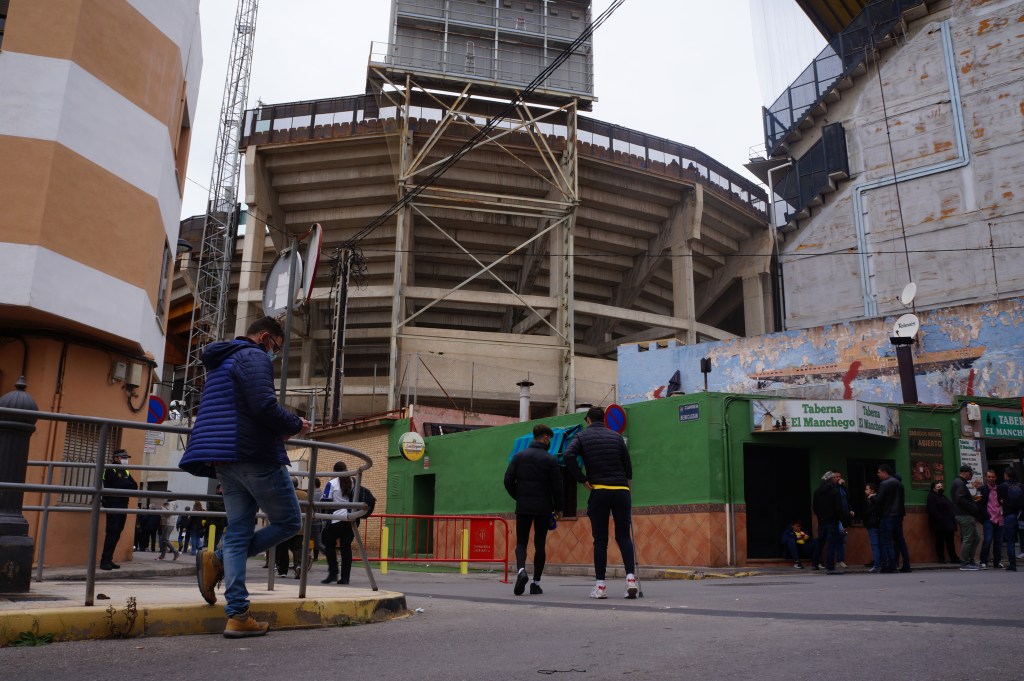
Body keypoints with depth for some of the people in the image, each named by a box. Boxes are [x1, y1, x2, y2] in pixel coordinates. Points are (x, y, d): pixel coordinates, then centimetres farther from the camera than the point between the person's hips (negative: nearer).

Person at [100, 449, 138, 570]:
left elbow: (135, 486, 5)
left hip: (123, 505, 7)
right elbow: (119, 484, -20)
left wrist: (124, 485, -11)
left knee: (117, 534, 6)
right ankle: (105, 561, -10)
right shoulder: (110, 470, -4)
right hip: (113, 505, -7)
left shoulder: (126, 472, 18)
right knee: (112, 533, -11)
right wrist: (128, 484, -4)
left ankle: (109, 560, 10)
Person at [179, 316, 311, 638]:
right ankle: (217, 560, -6)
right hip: (256, 455, -9)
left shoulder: (220, 363, 23)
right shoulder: (255, 358, -8)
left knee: (238, 531, 7)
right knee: (289, 522, 3)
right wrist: (295, 425, -4)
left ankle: (237, 616, 1)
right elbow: (265, 406, -22)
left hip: (225, 460, 9)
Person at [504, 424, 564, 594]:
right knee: (540, 544, 9)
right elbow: (557, 486, -5)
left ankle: (521, 570, -18)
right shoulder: (551, 459, -3)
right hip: (543, 508, -1)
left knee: (521, 542, 8)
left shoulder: (519, 456, 4)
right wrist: (558, 508, 9)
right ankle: (536, 583, 10)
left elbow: (508, 480, 0)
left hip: (523, 507, 2)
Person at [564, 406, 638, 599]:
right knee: (623, 536, 7)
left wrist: (583, 480, -5)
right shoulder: (616, 436, 14)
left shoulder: (582, 437, 6)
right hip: (621, 490, 2)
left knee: (600, 539, 4)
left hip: (598, 491, -2)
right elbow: (627, 464, 11)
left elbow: (569, 456, -12)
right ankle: (630, 577, -8)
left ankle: (600, 585, 3)